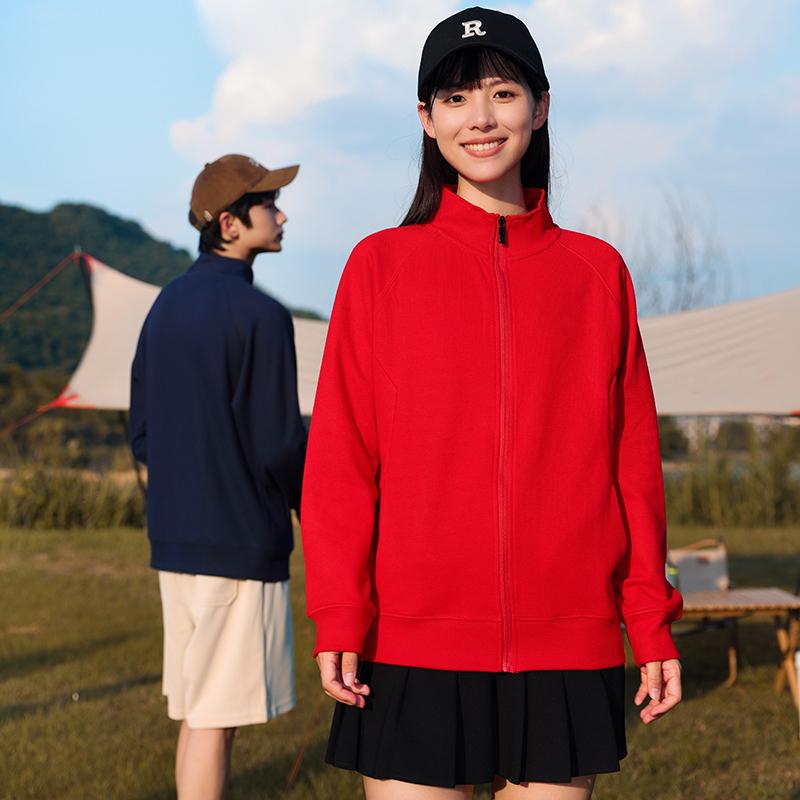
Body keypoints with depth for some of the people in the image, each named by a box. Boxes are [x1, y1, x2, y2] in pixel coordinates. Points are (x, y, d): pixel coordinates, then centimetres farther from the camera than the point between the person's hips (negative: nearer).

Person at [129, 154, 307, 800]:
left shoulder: (166, 307, 11)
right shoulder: (260, 316, -15)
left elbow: (142, 431, 15)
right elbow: (279, 444, -16)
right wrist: (316, 510, 3)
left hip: (173, 538, 8)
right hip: (241, 543, -8)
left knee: (196, 712, 16)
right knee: (215, 718, -2)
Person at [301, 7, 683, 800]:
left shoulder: (596, 272, 7)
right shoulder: (381, 265, 3)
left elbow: (632, 460, 7)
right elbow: (340, 457, 0)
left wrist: (652, 622, 4)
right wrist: (338, 617, -7)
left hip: (568, 646, 2)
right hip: (414, 647, -1)